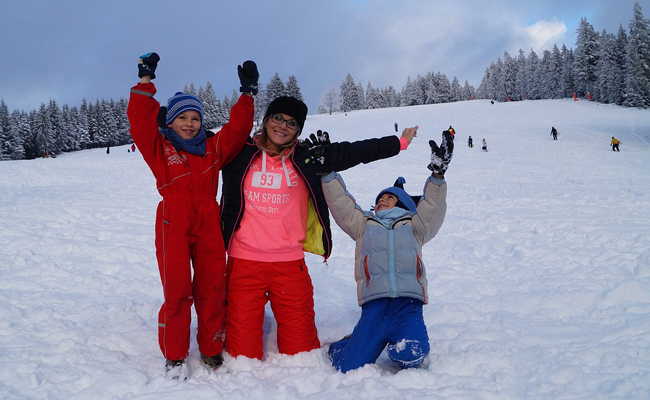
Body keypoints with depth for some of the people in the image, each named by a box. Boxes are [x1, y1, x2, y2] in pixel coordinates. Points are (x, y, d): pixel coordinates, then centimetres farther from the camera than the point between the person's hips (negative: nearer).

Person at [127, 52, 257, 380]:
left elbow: (237, 129, 8)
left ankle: (212, 350, 20)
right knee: (177, 289, -5)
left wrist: (247, 95, 4)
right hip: (173, 224, -3)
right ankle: (175, 356, 9)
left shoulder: (214, 147, 14)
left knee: (212, 287, 5)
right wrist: (145, 82, -7)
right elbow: (140, 120, -6)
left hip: (208, 224, 3)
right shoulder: (159, 147, 6)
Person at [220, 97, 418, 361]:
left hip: (290, 263, 1)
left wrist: (399, 142, 16)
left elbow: (355, 152, 11)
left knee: (300, 350, 5)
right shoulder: (241, 153, 3)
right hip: (244, 262, -1)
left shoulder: (306, 158, 6)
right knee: (244, 352, 4)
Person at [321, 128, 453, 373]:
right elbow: (341, 204, 17)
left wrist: (437, 175, -5)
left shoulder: (414, 227, 25)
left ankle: (403, 340, 6)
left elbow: (432, 207, 10)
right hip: (374, 304, 1)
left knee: (409, 355, -29)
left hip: (408, 302, 0)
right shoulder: (363, 224, 28)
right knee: (349, 369, -12)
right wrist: (327, 173, 5)